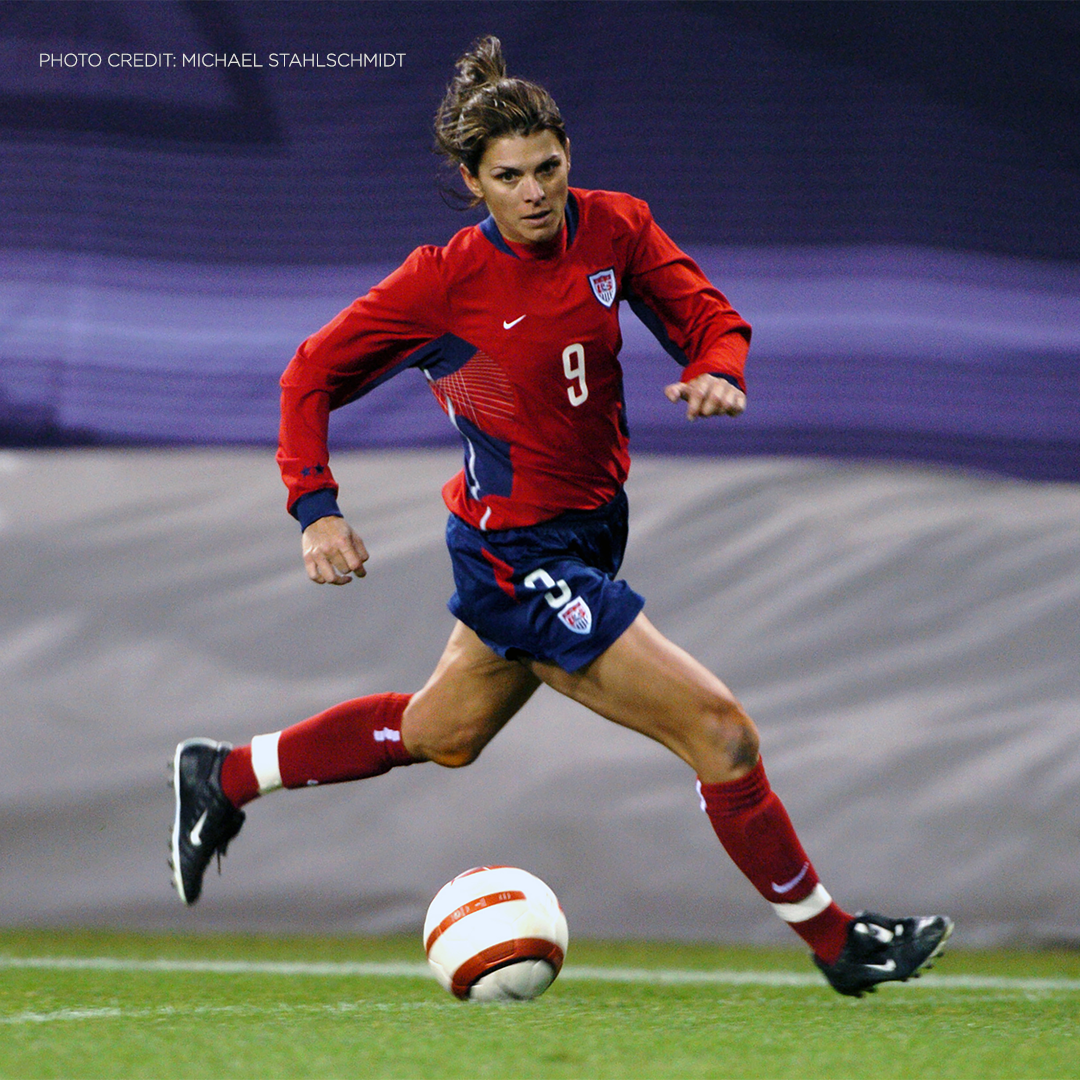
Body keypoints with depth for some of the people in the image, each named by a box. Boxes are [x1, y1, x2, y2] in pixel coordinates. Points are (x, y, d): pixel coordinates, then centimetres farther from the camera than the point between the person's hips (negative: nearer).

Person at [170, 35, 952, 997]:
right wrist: (317, 509, -18)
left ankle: (226, 776, 44)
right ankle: (836, 943, 5)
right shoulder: (447, 280, -18)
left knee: (441, 733, 28)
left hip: (589, 530, 8)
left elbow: (707, 313, 3)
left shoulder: (613, 227, -6)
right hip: (521, 560, -7)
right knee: (723, 734, -10)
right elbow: (314, 374, -9)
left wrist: (717, 370, -20)